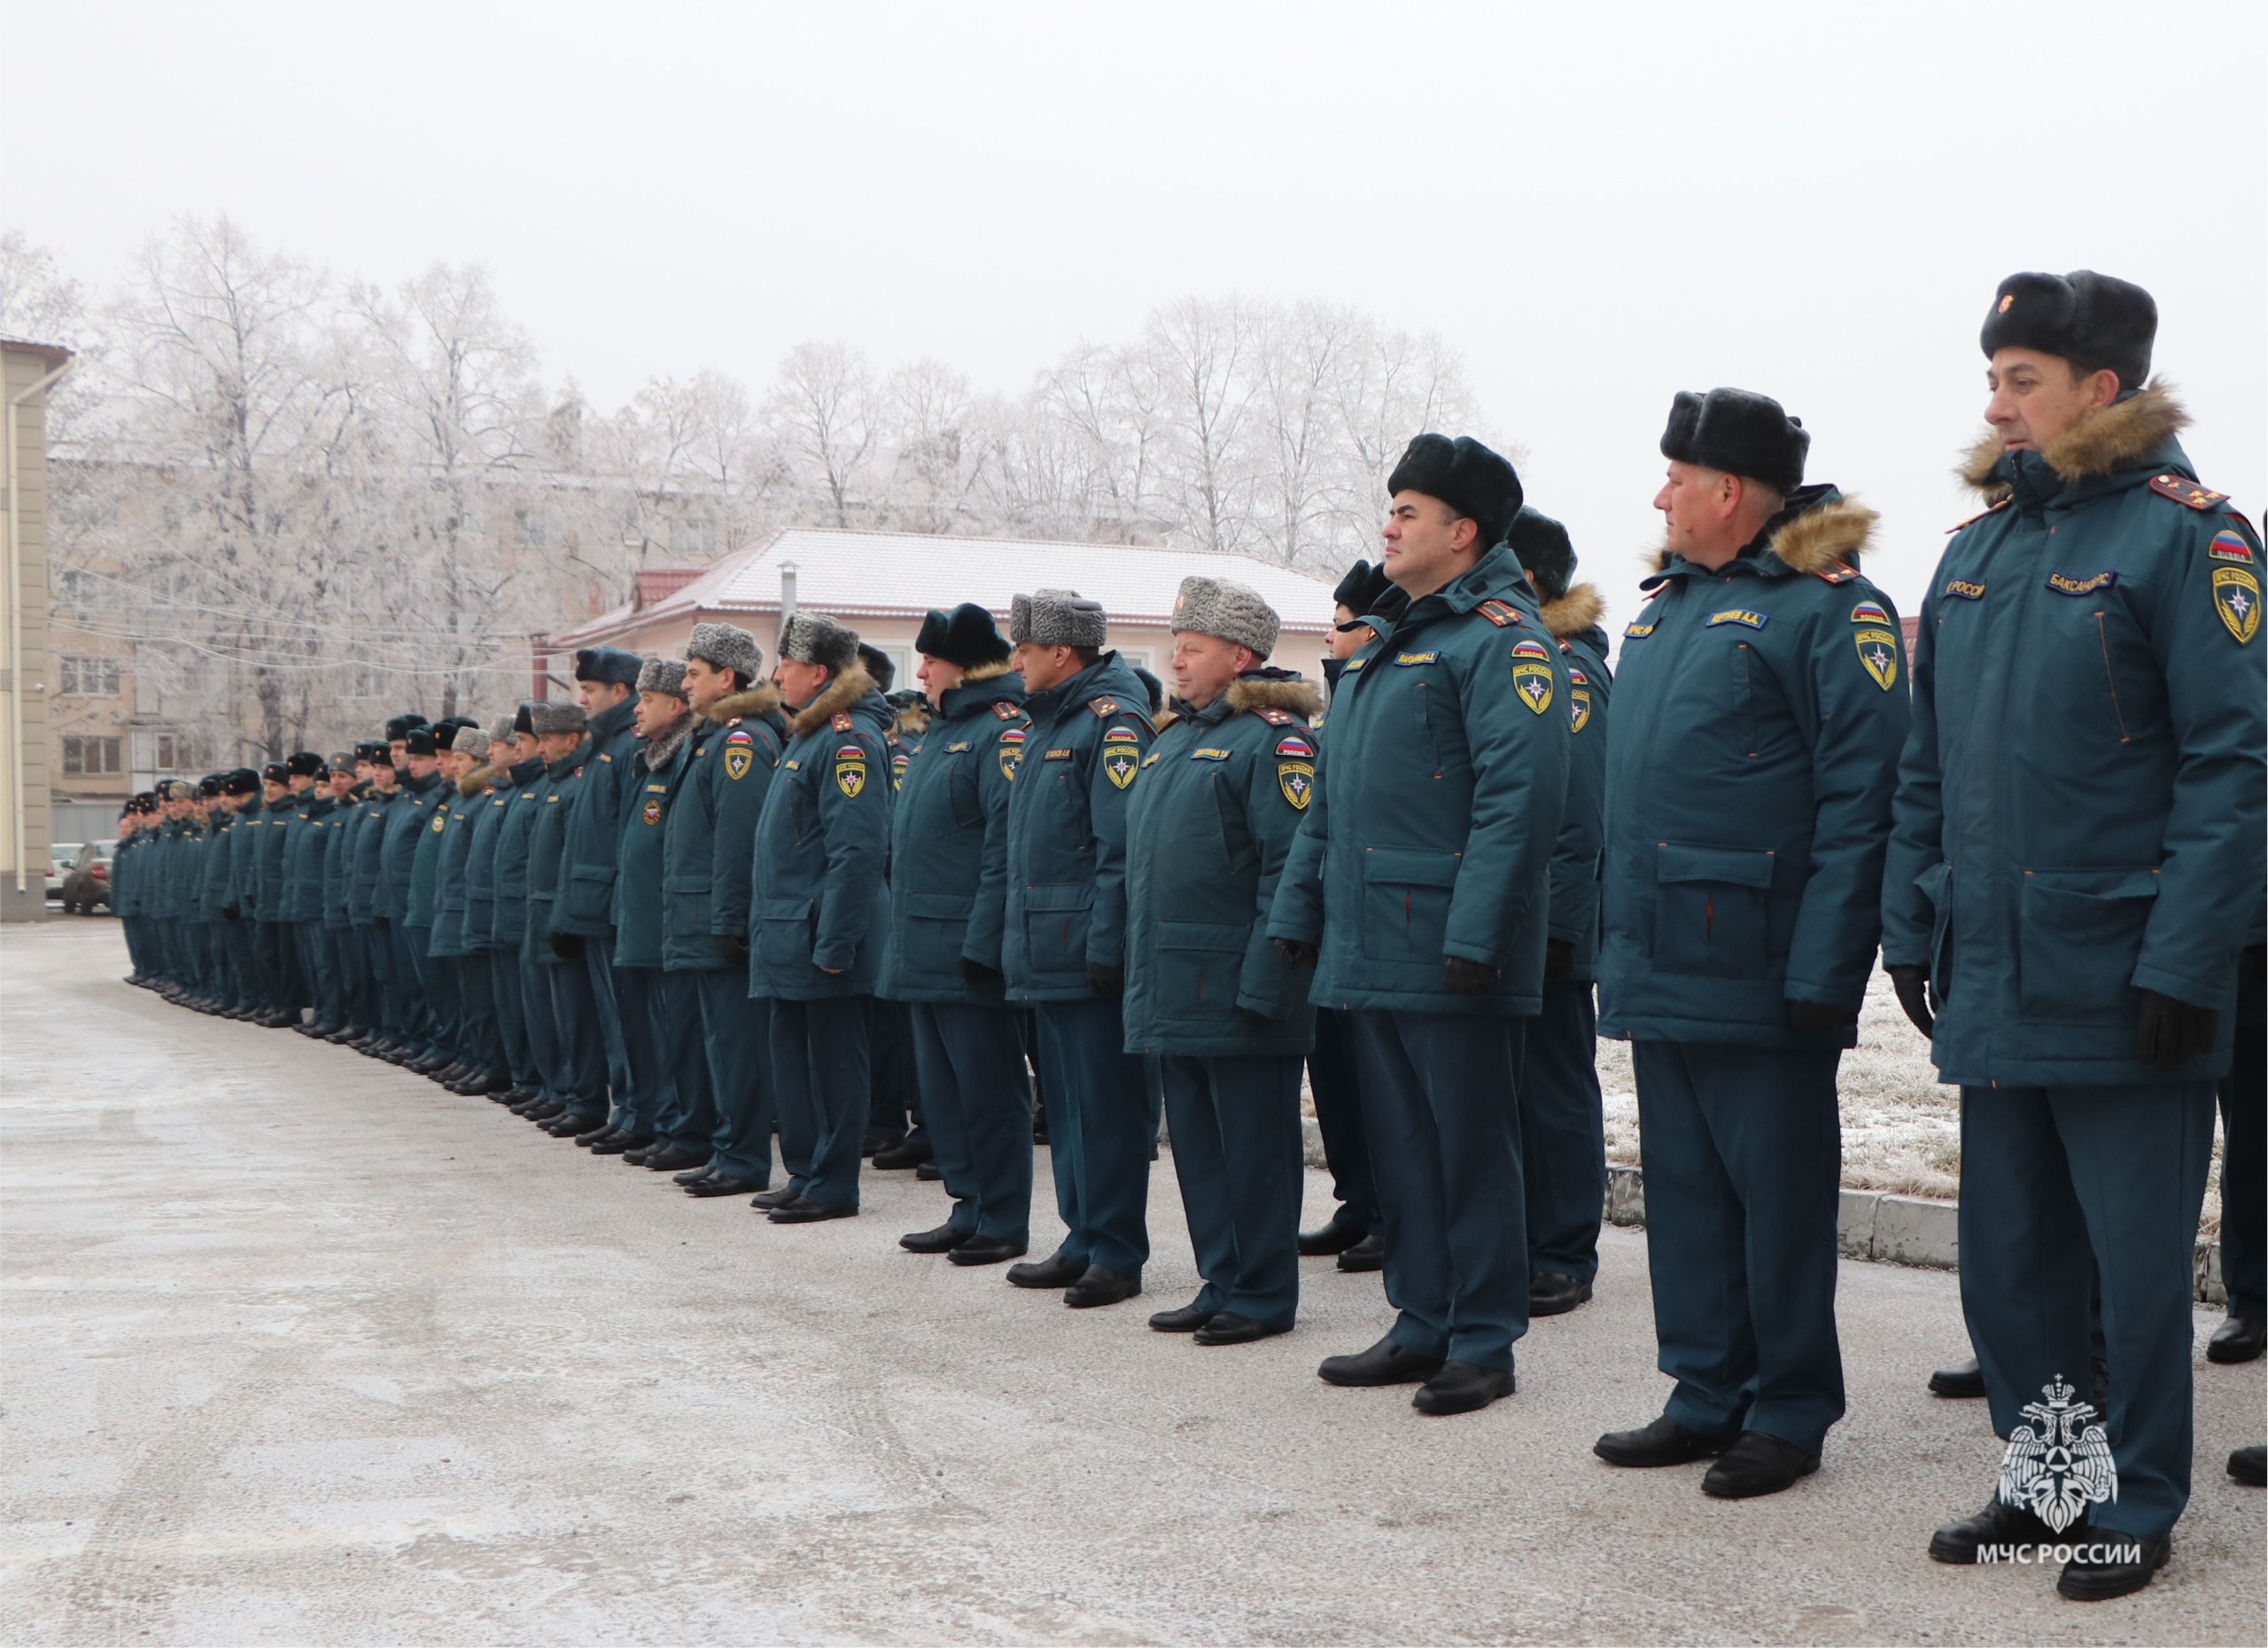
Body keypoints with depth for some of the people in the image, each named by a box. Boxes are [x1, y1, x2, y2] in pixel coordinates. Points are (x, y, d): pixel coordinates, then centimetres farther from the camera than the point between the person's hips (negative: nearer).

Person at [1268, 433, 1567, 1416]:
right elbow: (1330, 798, 22)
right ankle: (1422, 1325, 23)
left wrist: (1475, 935, -25)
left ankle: (1484, 1342, 7)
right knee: (1399, 1144, 14)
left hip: (1448, 958, -9)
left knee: (1470, 1146, -1)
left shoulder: (1500, 638, -10)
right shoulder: (1386, 647, 20)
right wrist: (1297, 915, 17)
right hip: (1370, 954, 9)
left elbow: (1521, 794, -20)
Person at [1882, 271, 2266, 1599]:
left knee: (2139, 1262, 5)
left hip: (2121, 986, -6)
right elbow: (1931, 767, 15)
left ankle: (2136, 1509, 19)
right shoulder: (1980, 547, 11)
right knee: (2008, 1256, 14)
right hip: (1994, 981, 7)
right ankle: (2038, 1483, 28)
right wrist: (1914, 928, 9)